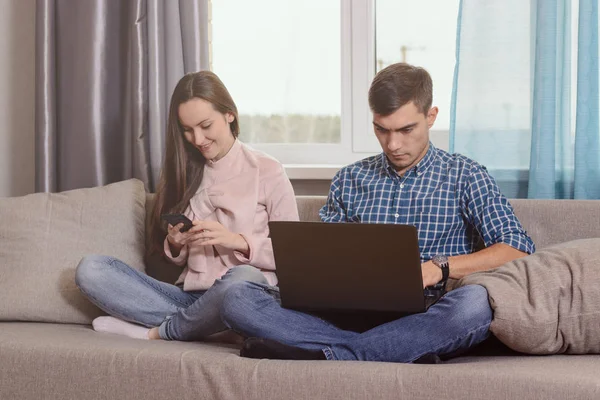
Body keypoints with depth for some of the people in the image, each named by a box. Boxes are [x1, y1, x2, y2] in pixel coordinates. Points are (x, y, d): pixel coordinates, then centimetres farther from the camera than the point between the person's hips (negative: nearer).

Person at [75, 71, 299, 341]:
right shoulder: (185, 173, 17)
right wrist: (175, 245, -2)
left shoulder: (267, 172, 2)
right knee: (90, 269, -12)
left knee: (242, 278, -41)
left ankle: (158, 331, -15)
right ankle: (191, 325, -19)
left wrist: (237, 241, -14)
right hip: (190, 296, 4)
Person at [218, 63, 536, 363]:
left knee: (476, 303, -38)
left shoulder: (464, 176, 9)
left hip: (424, 320, -3)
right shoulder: (349, 181, 19)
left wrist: (439, 267, -14)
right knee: (238, 297, -20)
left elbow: (519, 250, -1)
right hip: (353, 313, 3)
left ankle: (327, 354, -31)